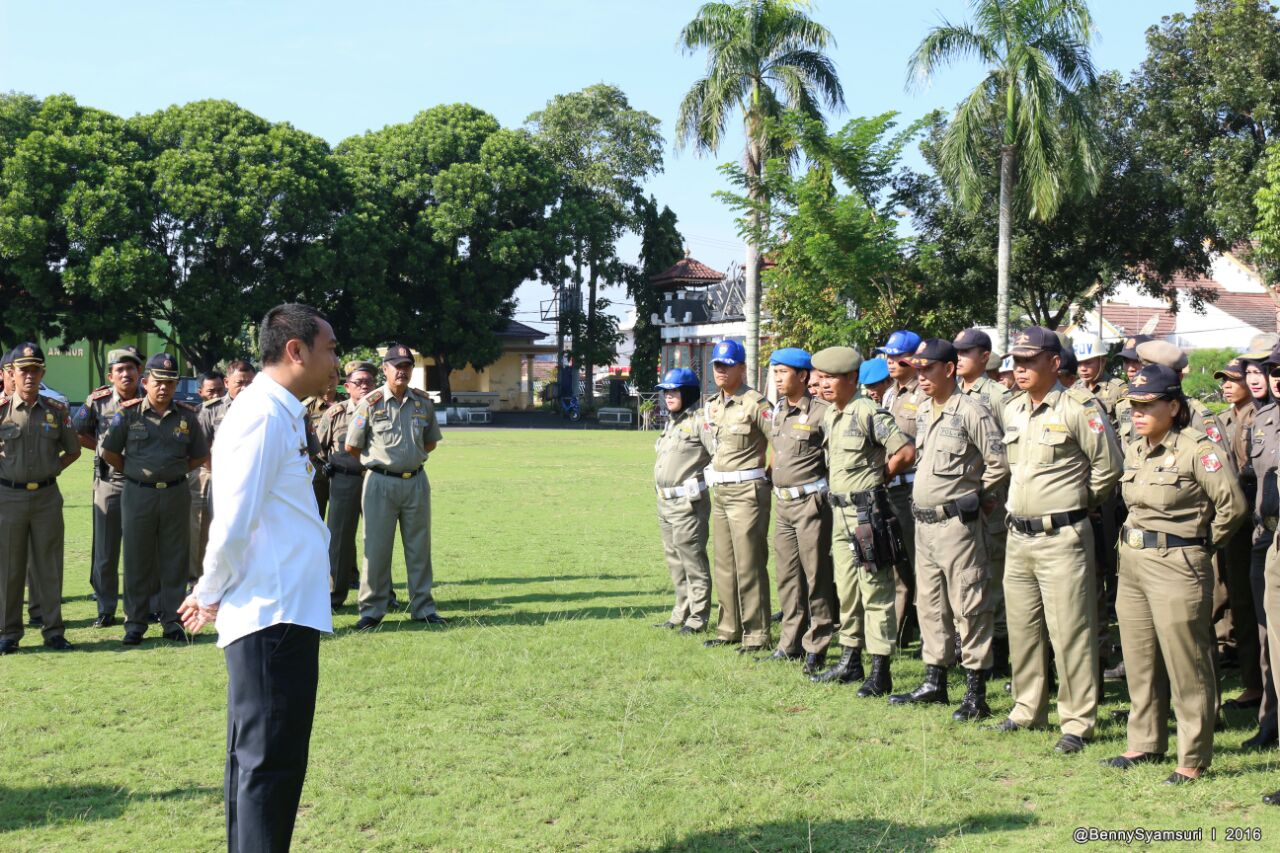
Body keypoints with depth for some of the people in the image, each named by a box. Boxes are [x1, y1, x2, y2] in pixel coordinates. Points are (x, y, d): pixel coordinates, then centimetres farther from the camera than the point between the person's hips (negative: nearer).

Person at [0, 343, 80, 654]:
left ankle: (53, 630, 13)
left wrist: (53, 469, 2)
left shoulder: (57, 410, 4)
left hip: (47, 496, 1)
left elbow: (73, 450, 14)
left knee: (49, 566, 6)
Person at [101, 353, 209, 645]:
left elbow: (201, 456, 13)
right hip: (138, 494, -1)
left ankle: (173, 621, 15)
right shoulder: (129, 413, -1)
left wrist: (175, 472, 6)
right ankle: (135, 623, 14)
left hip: (176, 494, 1)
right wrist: (133, 472, 7)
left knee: (175, 560, 5)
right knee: (137, 560, 5)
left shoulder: (187, 416, 3)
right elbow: (108, 451, 6)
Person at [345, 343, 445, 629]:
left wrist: (412, 458, 10)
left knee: (419, 548, 8)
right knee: (376, 548, 1)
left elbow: (431, 442, 18)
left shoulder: (423, 403, 6)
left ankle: (422, 608, 17)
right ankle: (372, 609, 10)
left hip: (416, 481, 3)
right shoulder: (370, 403, -5)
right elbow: (352, 446, 1)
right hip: (381, 482, -3)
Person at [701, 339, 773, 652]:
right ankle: (729, 629, 23)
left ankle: (756, 634, -1)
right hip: (719, 492, 8)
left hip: (747, 491, -8)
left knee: (749, 565, -7)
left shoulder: (755, 403, -11)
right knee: (724, 565, 14)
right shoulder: (711, 406, 13)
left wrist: (768, 477, -10)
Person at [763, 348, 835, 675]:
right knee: (786, 575, 12)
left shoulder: (820, 413, -11)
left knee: (816, 575, -2)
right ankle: (791, 643, 20)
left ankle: (816, 646, 5)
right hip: (783, 501, 8)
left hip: (811, 501, -8)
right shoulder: (777, 411, 13)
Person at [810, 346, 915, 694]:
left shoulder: (869, 413, -14)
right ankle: (850, 660, 26)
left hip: (867, 512, -9)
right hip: (840, 511, 9)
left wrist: (878, 476, -5)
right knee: (846, 590, 15)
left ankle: (880, 671, 1)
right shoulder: (829, 416, 12)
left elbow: (907, 452, -18)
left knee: (875, 591, -4)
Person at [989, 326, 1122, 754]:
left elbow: (1108, 467, -7)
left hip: (1062, 536, -7)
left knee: (1069, 630, -4)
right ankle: (1028, 709, 27)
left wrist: (1078, 502, 3)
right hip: (1017, 535, 7)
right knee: (1021, 627, 14)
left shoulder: (1079, 408, -11)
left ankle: (1077, 722, 5)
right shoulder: (1012, 410, 11)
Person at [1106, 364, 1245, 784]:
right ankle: (1145, 743, 28)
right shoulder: (1135, 449, 11)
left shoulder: (1198, 449, -13)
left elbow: (1232, 504, -14)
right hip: (1132, 561, 8)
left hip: (1177, 565, -8)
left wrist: (1199, 544, -2)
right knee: (1140, 662, 15)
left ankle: (1194, 759, 7)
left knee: (1186, 666, -2)